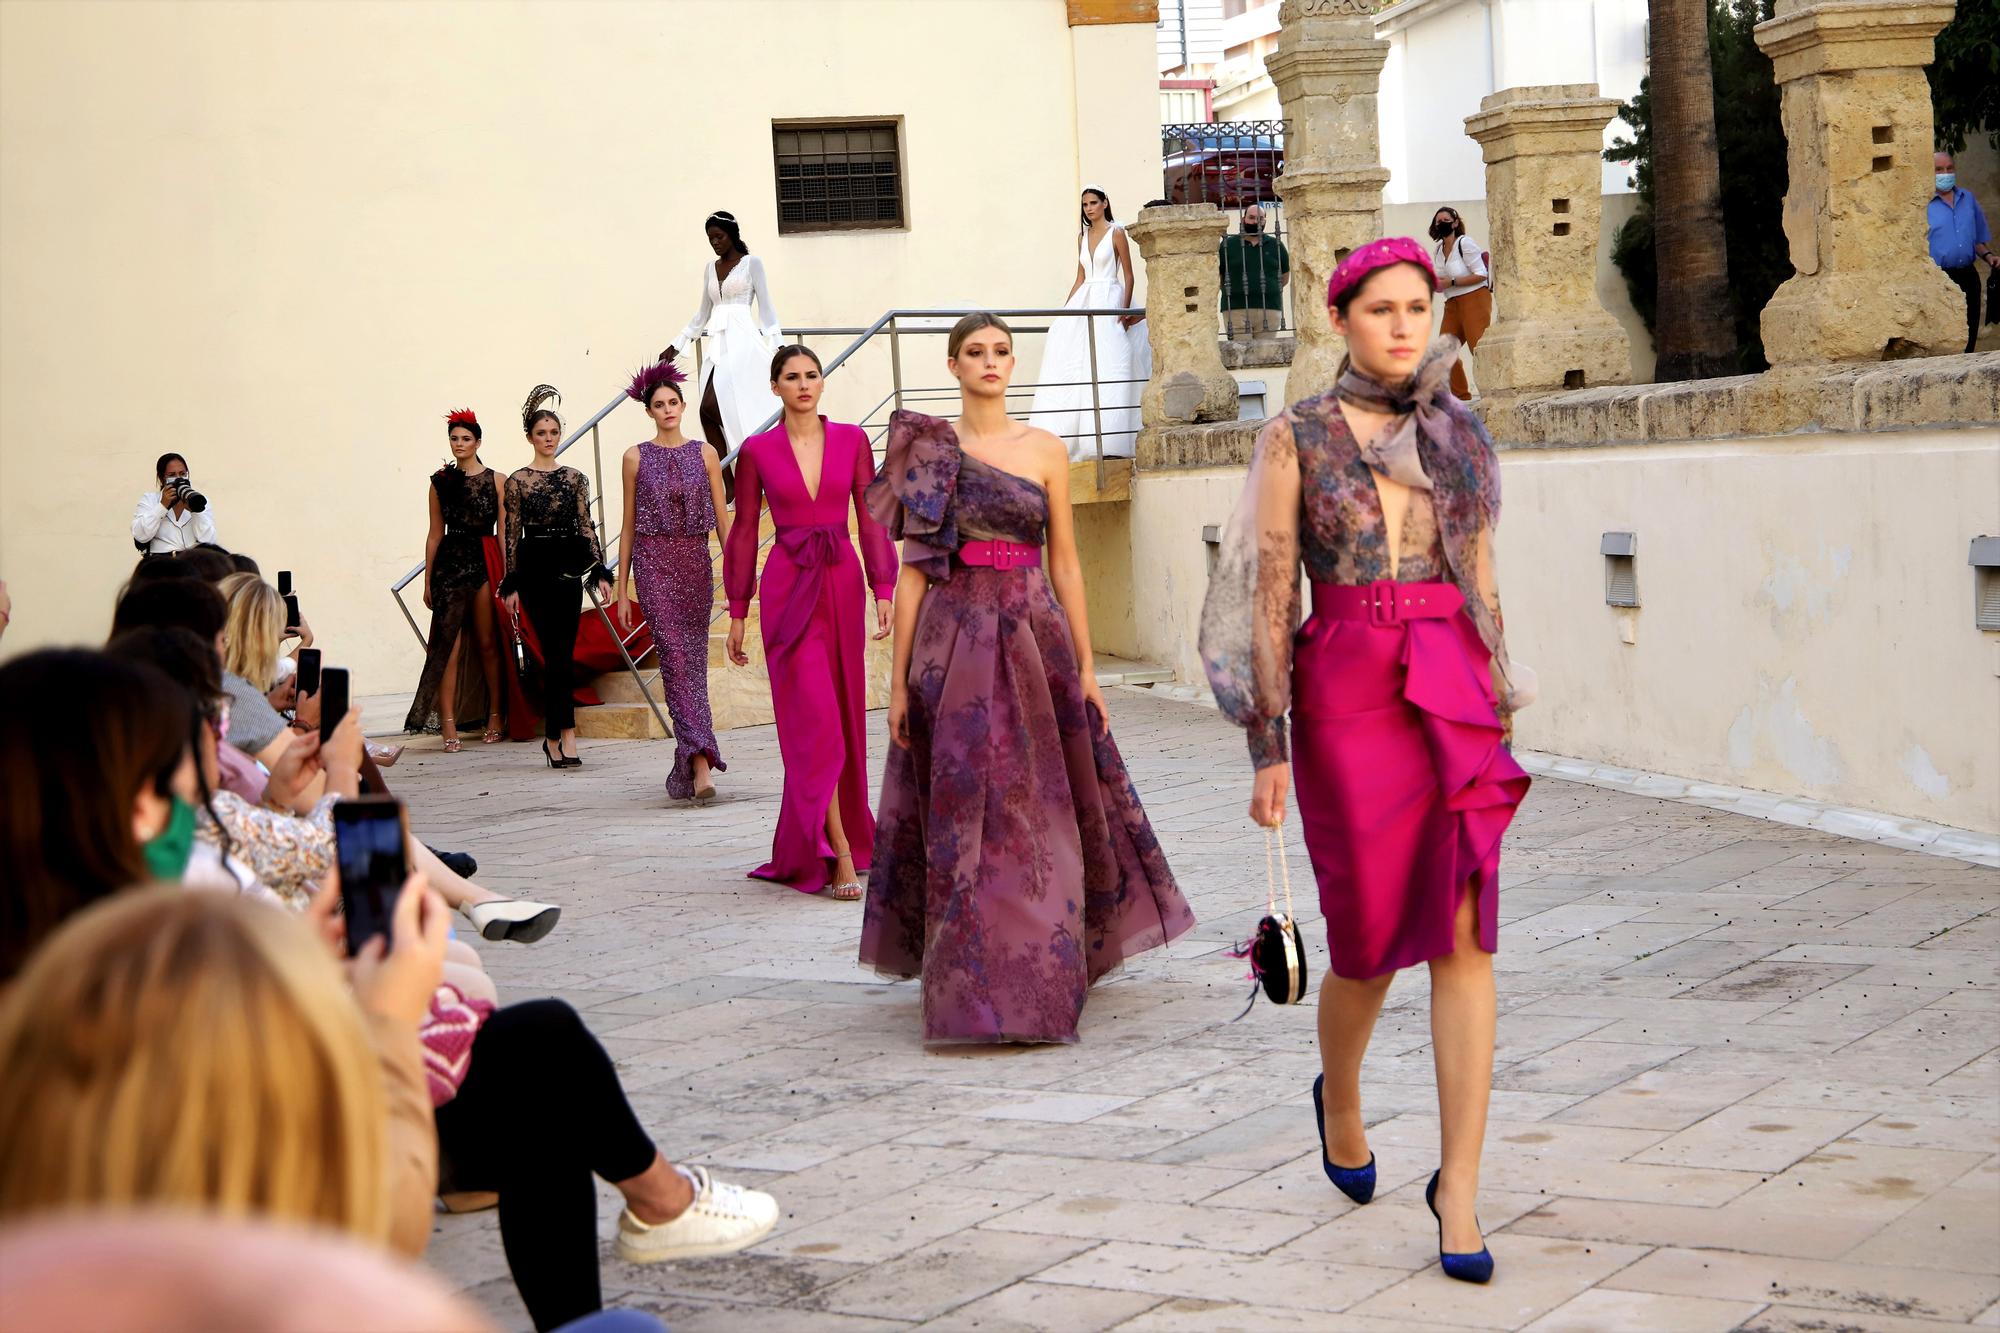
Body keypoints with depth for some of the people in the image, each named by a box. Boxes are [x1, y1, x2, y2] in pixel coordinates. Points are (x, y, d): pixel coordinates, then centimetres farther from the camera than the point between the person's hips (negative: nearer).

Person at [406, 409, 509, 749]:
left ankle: (495, 717, 16)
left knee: (488, 643, 4)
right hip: (450, 563, 1)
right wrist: (428, 580, 9)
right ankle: (448, 724, -8)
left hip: (486, 562, -1)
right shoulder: (441, 482, 10)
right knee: (449, 643, -6)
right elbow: (435, 534, 12)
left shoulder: (496, 480, 5)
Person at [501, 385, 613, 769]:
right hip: (535, 568, -3)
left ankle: (554, 737, 10)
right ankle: (566, 734, -6)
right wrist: (511, 584, -2)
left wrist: (600, 571, 1)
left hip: (568, 569, 3)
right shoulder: (517, 481, 1)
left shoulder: (575, 478, 10)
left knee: (561, 654, 2)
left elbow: (586, 526, 10)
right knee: (558, 653, -9)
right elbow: (512, 534, 1)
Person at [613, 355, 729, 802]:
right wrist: (622, 590, 6)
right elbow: (629, 526, 8)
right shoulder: (636, 458, 5)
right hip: (654, 563, -2)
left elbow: (722, 519, 7)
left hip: (696, 563, 2)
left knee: (694, 662, 4)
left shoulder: (705, 453, 8)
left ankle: (688, 764, 16)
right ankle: (700, 763, -23)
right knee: (675, 658, -13)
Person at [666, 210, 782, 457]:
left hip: (741, 341, -6)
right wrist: (676, 346, 24)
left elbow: (766, 307, -1)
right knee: (710, 412, -3)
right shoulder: (710, 268, 18)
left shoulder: (751, 263, 2)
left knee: (711, 406, -21)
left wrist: (777, 348, -9)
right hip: (716, 344, 6)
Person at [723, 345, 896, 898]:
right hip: (788, 586, -3)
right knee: (814, 717, -11)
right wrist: (737, 612, 4)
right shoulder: (758, 451, 2)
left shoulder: (852, 439, 6)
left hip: (842, 582, 3)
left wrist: (884, 589, -2)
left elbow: (870, 519, 6)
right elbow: (744, 532, 5)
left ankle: (804, 845, 23)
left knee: (843, 712, 8)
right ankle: (839, 852, -13)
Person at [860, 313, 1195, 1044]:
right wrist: (899, 677, -2)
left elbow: (1066, 562, 7)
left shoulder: (1045, 449, 5)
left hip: (1035, 637, 1)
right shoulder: (927, 450, 3)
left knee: (1040, 812, 4)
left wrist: (1085, 666, 3)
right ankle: (970, 987, 8)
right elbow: (913, 567, 1)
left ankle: (1042, 975, 17)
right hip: (954, 642, -1)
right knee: (963, 813, 0)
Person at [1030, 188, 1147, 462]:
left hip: (1109, 301, -6)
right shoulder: (1083, 238, 17)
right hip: (1084, 301, 6)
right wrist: (1065, 310, 14)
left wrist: (1125, 310, -12)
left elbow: (1128, 276, -2)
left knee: (1107, 365, -11)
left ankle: (1110, 440, -12)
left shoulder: (1116, 233, 0)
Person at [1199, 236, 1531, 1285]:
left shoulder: (1459, 436, 12)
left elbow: (1483, 585, 16)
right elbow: (1267, 595, -1)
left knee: (1463, 933, -7)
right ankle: (1339, 1098, 37)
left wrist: (1499, 714, 13)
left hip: (1454, 687, 3)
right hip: (1346, 691, -2)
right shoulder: (1295, 438, 1)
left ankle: (1459, 1186, -3)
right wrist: (1267, 745, -5)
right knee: (1374, 933, 5)